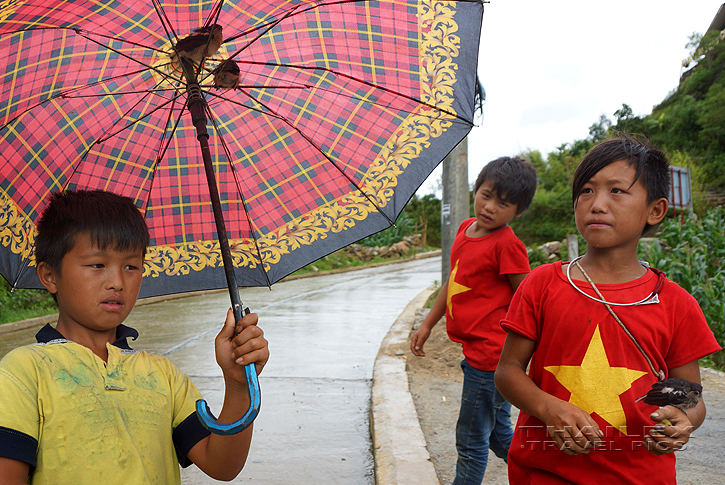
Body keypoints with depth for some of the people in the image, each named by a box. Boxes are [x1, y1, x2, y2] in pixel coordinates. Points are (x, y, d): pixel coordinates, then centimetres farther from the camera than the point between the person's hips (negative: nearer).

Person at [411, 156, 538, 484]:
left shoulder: (507, 245, -16)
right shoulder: (466, 228, 9)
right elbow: (453, 282, 19)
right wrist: (428, 324, 22)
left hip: (489, 356, -8)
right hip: (477, 352, 8)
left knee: (471, 442, 6)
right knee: (499, 434, 22)